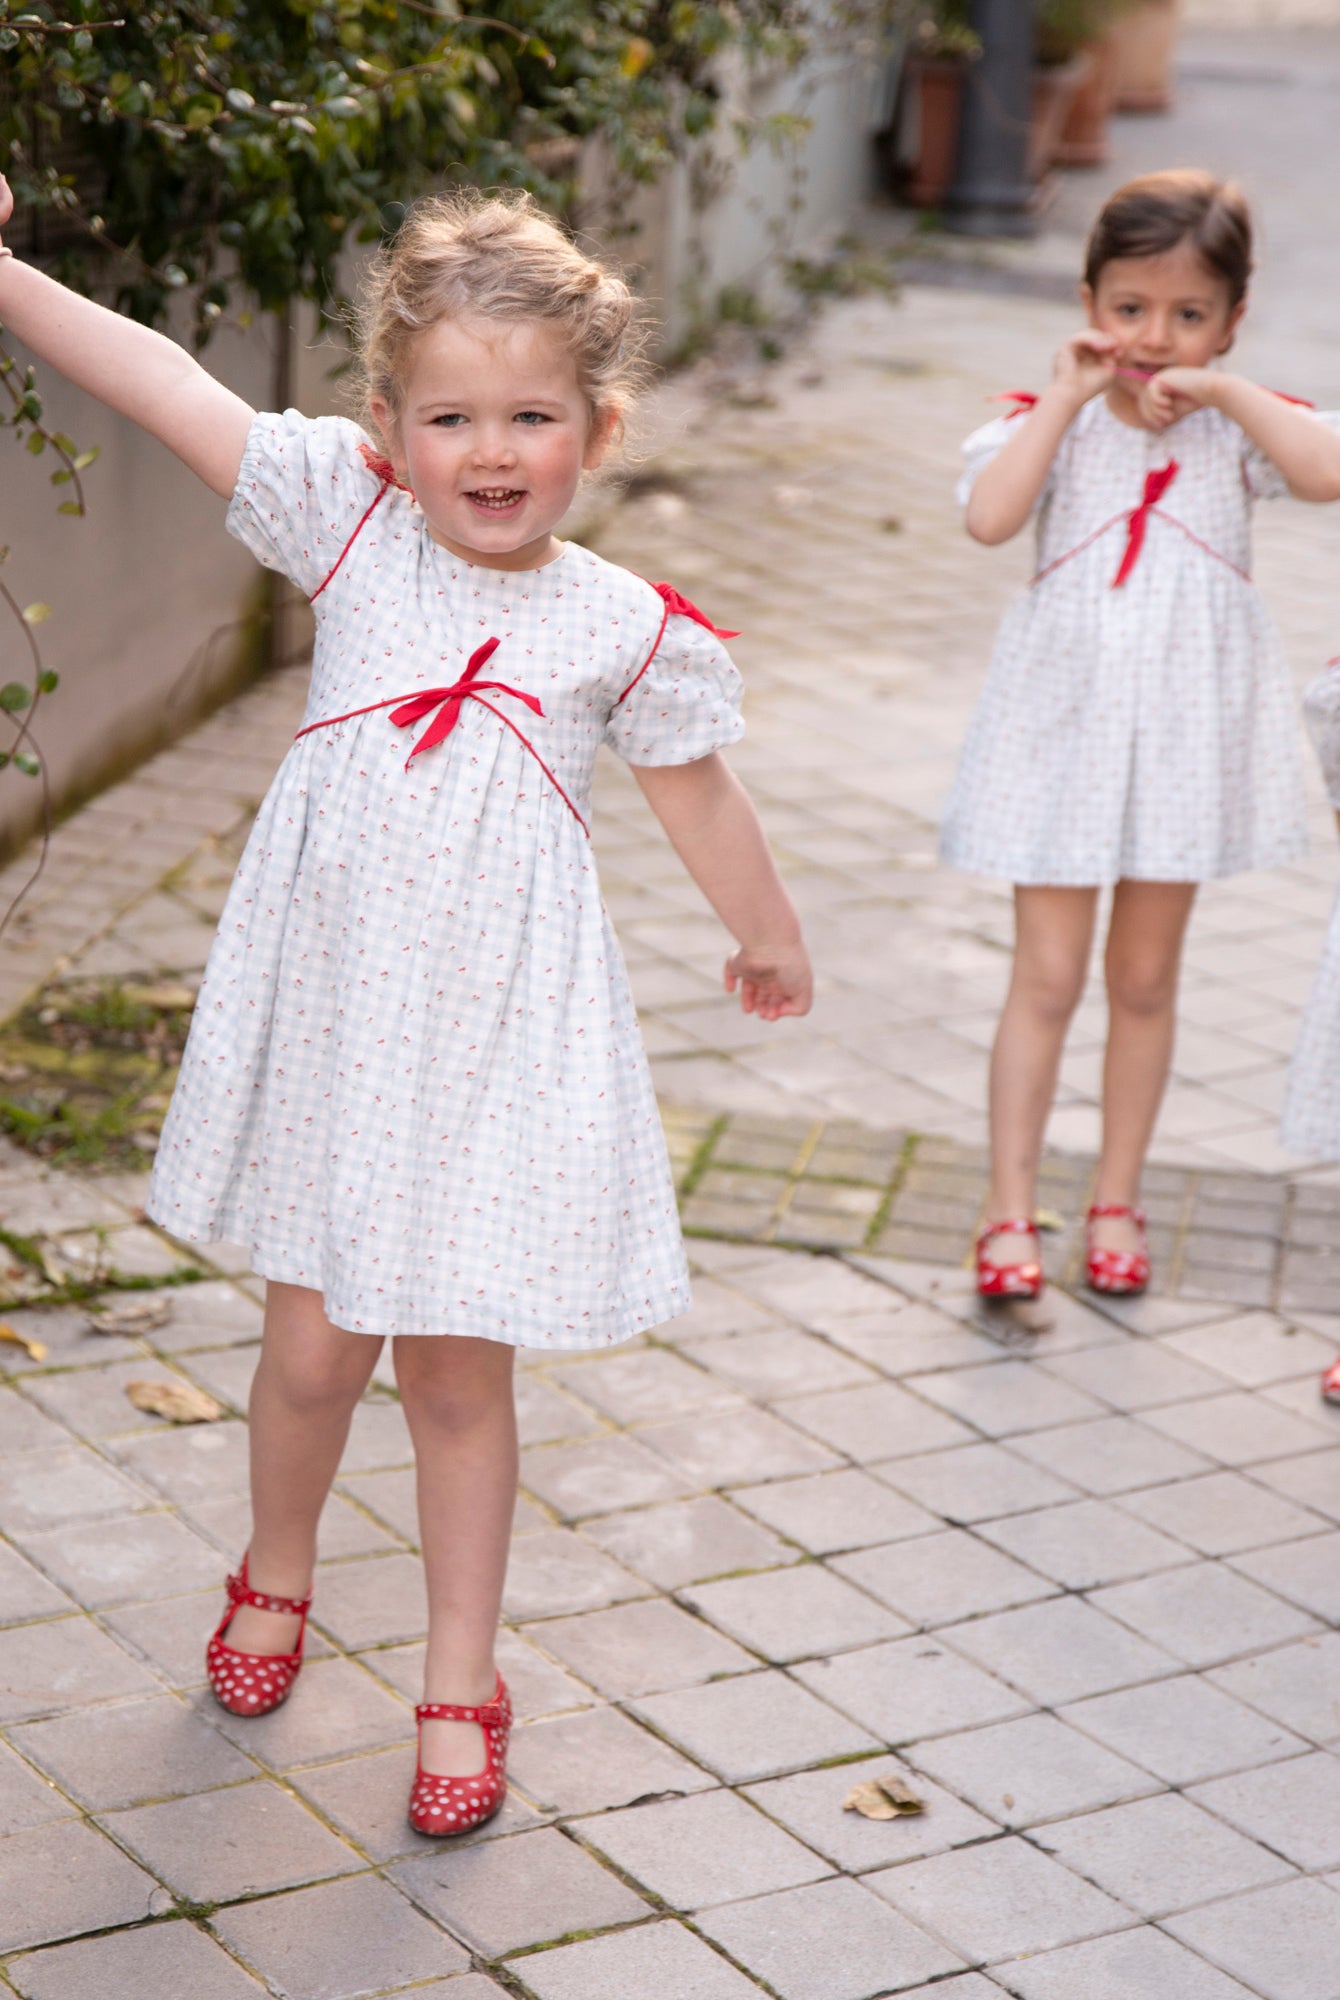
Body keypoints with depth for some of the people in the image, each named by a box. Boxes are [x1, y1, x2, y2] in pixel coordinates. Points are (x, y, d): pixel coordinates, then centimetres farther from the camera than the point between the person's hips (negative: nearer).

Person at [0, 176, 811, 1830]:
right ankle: (276, 1573, 42)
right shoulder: (350, 523, -4)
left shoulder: (627, 629, -4)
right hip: (329, 1013, 1)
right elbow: (166, 390, -11)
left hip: (500, 1036, -1)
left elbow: (697, 799, 11)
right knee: (314, 1347, 11)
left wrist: (770, 940, 25)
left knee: (459, 1371, 7)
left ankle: (460, 1683, 26)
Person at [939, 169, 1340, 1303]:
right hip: (1064, 725, -1)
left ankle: (1117, 1199, 27)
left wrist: (1223, 389, -18)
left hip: (1183, 730, 2)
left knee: (1145, 979, 13)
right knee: (1046, 979, 0)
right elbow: (990, 517, -23)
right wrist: (1067, 398, -19)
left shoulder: (1234, 430, -1)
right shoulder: (1052, 425, -4)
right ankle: (1010, 1211, 9)